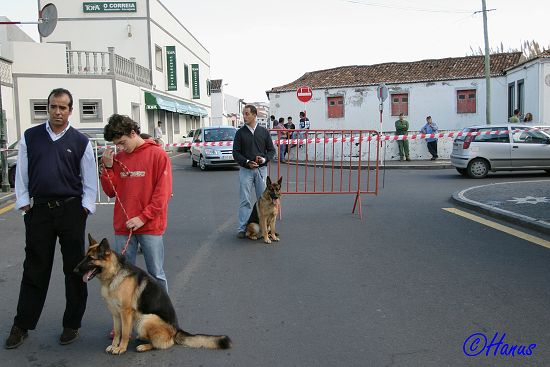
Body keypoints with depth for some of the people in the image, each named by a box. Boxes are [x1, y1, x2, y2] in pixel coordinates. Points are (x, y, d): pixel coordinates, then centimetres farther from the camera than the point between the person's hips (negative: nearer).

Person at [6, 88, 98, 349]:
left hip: (71, 210, -1)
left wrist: (86, 207, -4)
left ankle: (72, 324, 19)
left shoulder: (81, 141, 2)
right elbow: (21, 173, 9)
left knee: (74, 269, 6)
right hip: (38, 210, 1)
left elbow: (90, 180, 4)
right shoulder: (30, 137, 6)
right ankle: (22, 325, 21)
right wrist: (24, 203, 3)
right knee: (35, 270, 8)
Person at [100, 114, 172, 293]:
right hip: (123, 226, 4)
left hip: (150, 226, -4)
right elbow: (111, 191, 11)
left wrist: (143, 217, -13)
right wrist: (108, 167, -2)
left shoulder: (157, 154, -5)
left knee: (156, 274, 5)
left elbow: (163, 192, -9)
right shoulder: (118, 158, 10)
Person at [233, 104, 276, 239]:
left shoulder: (264, 132, 7)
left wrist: (265, 158, -12)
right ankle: (242, 228, 4)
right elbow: (236, 152, 1)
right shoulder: (240, 133, 4)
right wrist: (246, 162, -14)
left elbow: (271, 150, 8)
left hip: (261, 169, 1)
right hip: (245, 170, -1)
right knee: (245, 200, -1)